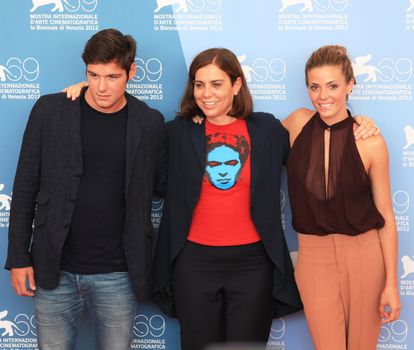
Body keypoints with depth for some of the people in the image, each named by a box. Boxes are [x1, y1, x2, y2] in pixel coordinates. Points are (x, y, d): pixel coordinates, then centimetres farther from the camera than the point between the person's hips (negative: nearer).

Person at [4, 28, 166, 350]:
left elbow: (163, 185, 9)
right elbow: (25, 187, 2)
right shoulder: (49, 110, -2)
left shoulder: (150, 122, -1)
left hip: (117, 275, 0)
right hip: (54, 271, 0)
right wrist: (18, 258, 0)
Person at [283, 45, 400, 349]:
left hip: (364, 255, -1)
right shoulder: (299, 122, -2)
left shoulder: (370, 142, -8)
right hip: (313, 255, 1)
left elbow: (386, 215, -3)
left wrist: (392, 283, -4)